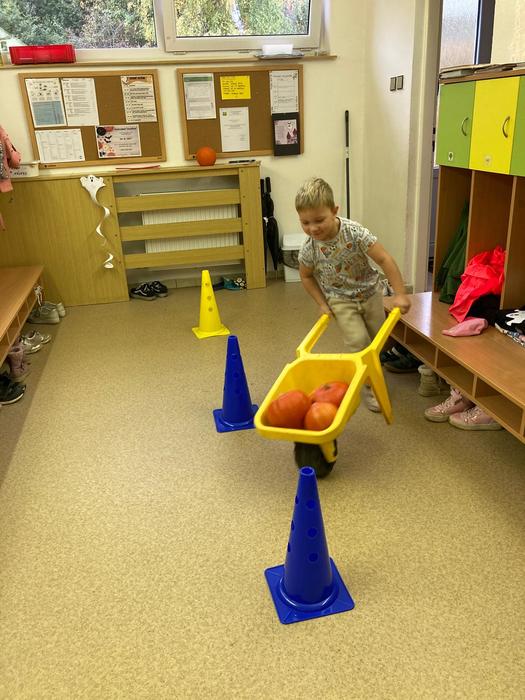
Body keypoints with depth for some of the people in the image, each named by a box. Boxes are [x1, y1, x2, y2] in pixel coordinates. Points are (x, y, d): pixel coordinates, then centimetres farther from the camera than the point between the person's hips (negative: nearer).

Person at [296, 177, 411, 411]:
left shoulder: (355, 232, -30)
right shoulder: (309, 249, -23)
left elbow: (385, 259, -25)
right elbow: (306, 276, -2)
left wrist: (399, 294, -27)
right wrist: (322, 304, -6)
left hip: (369, 292, 1)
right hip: (340, 300, -1)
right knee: (358, 341, -14)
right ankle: (369, 386, 7)